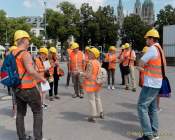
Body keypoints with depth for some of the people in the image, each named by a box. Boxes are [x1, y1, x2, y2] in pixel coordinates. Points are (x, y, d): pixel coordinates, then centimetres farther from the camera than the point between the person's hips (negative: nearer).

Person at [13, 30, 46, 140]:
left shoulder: (12, 54, 8)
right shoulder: (25, 54, -18)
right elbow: (31, 71, -30)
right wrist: (42, 78, -16)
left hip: (17, 88, 8)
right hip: (28, 88, -8)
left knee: (20, 113, 15)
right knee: (38, 112, 7)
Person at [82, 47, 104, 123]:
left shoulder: (90, 63, -20)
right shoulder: (98, 62, 4)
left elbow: (88, 75, -23)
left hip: (91, 83, -8)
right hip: (97, 83, 8)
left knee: (92, 99, 0)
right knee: (97, 98, 20)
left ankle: (93, 116, 7)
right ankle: (100, 113, 32)